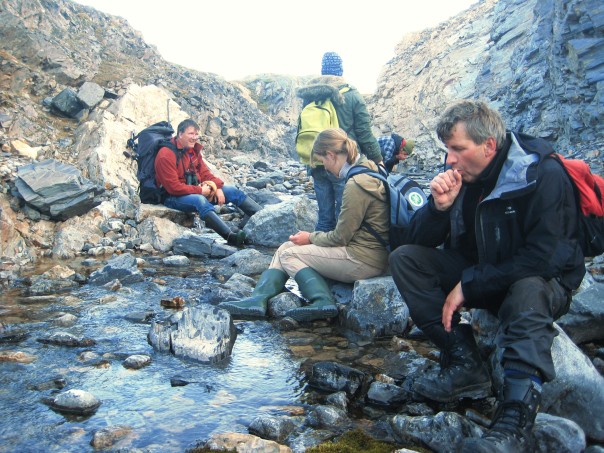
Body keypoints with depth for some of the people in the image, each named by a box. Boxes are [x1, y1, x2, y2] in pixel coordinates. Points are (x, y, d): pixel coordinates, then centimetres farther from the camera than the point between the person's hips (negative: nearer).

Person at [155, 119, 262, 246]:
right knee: (199, 200, -40)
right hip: (173, 197, -9)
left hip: (194, 191, 9)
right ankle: (231, 236, -56)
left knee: (232, 191, -3)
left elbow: (205, 173, 11)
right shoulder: (166, 155, -18)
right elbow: (173, 187, -22)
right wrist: (200, 191, -20)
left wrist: (217, 187, -9)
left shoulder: (193, 150, 8)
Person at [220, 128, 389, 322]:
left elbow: (340, 237, -16)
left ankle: (323, 300, -8)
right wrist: (314, 237, 10)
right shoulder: (366, 170, 10)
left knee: (289, 254, -1)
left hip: (363, 260, -10)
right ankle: (258, 299, -2)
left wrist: (311, 238, 0)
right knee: (286, 247, 6)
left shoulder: (356, 185, -21)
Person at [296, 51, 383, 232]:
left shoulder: (309, 97, 6)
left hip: (317, 165, 5)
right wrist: (377, 159, 3)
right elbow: (364, 133, -7)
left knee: (325, 217, 13)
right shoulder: (352, 95, -7)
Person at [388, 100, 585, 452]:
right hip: (478, 272, 6)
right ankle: (466, 364, -21)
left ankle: (516, 422, -43)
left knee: (528, 292, -40)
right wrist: (440, 206, -25)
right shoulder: (460, 175, -5)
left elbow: (542, 259, -27)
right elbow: (421, 241, -4)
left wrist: (469, 284, -26)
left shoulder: (544, 175, -21)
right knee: (404, 258, -13)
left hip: (544, 282, -5)